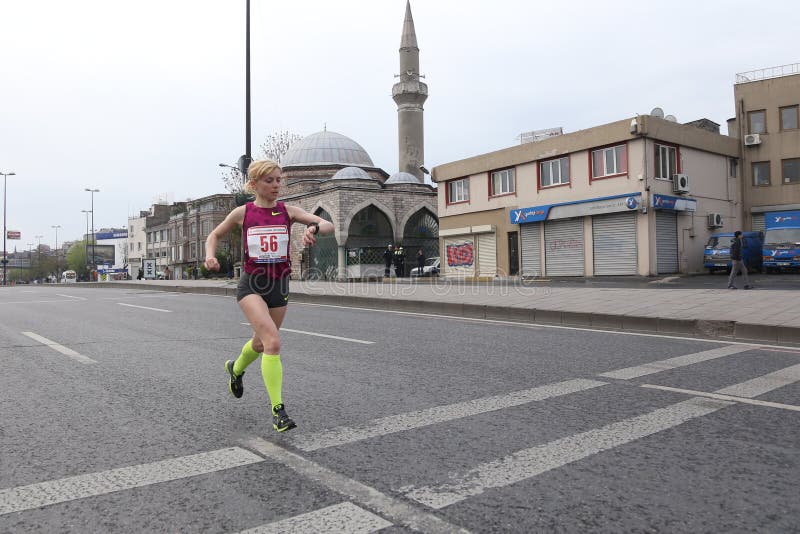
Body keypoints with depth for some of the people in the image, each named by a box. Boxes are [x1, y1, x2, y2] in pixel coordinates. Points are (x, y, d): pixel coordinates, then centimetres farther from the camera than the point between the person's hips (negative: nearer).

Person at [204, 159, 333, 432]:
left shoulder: (288, 211, -3)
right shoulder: (242, 212, -2)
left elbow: (328, 225, -14)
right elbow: (215, 235, 14)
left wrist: (314, 228, -36)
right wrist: (210, 255, -6)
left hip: (279, 286, 3)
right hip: (251, 284, -3)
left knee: (261, 343, 20)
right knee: (273, 341, -21)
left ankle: (235, 368, 54)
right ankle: (277, 409, -12)